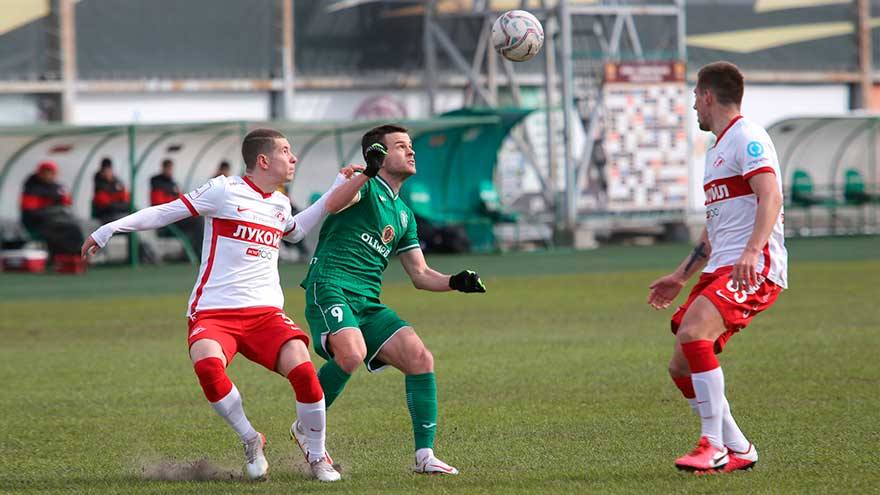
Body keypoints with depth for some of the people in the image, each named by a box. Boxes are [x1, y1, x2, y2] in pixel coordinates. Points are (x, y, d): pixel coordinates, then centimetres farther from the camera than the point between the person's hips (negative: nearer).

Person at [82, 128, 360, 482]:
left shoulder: (280, 204, 18)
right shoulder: (224, 191, -2)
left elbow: (295, 231, 42)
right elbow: (167, 213, 2)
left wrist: (336, 190, 38)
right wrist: (109, 230, 0)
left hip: (266, 312, 4)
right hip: (213, 313, -4)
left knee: (302, 369, -23)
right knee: (207, 363, -37)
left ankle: (316, 456, 1)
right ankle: (250, 441, -13)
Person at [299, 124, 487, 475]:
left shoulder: (403, 215, 24)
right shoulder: (365, 187, 2)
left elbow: (419, 275, 25)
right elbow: (333, 205, -21)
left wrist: (454, 282, 6)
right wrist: (367, 173, -35)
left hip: (368, 303, 7)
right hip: (330, 286, -7)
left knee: (419, 357, -11)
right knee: (352, 353, -33)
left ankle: (424, 456, -8)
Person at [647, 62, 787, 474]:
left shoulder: (746, 137, -6)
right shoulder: (717, 150, 25)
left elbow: (770, 197, -21)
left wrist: (752, 251, -35)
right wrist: (681, 277, 35)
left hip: (754, 269, -10)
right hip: (719, 269, 10)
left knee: (693, 333, -29)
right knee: (681, 367, 4)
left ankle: (714, 447, -25)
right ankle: (737, 450, 12)